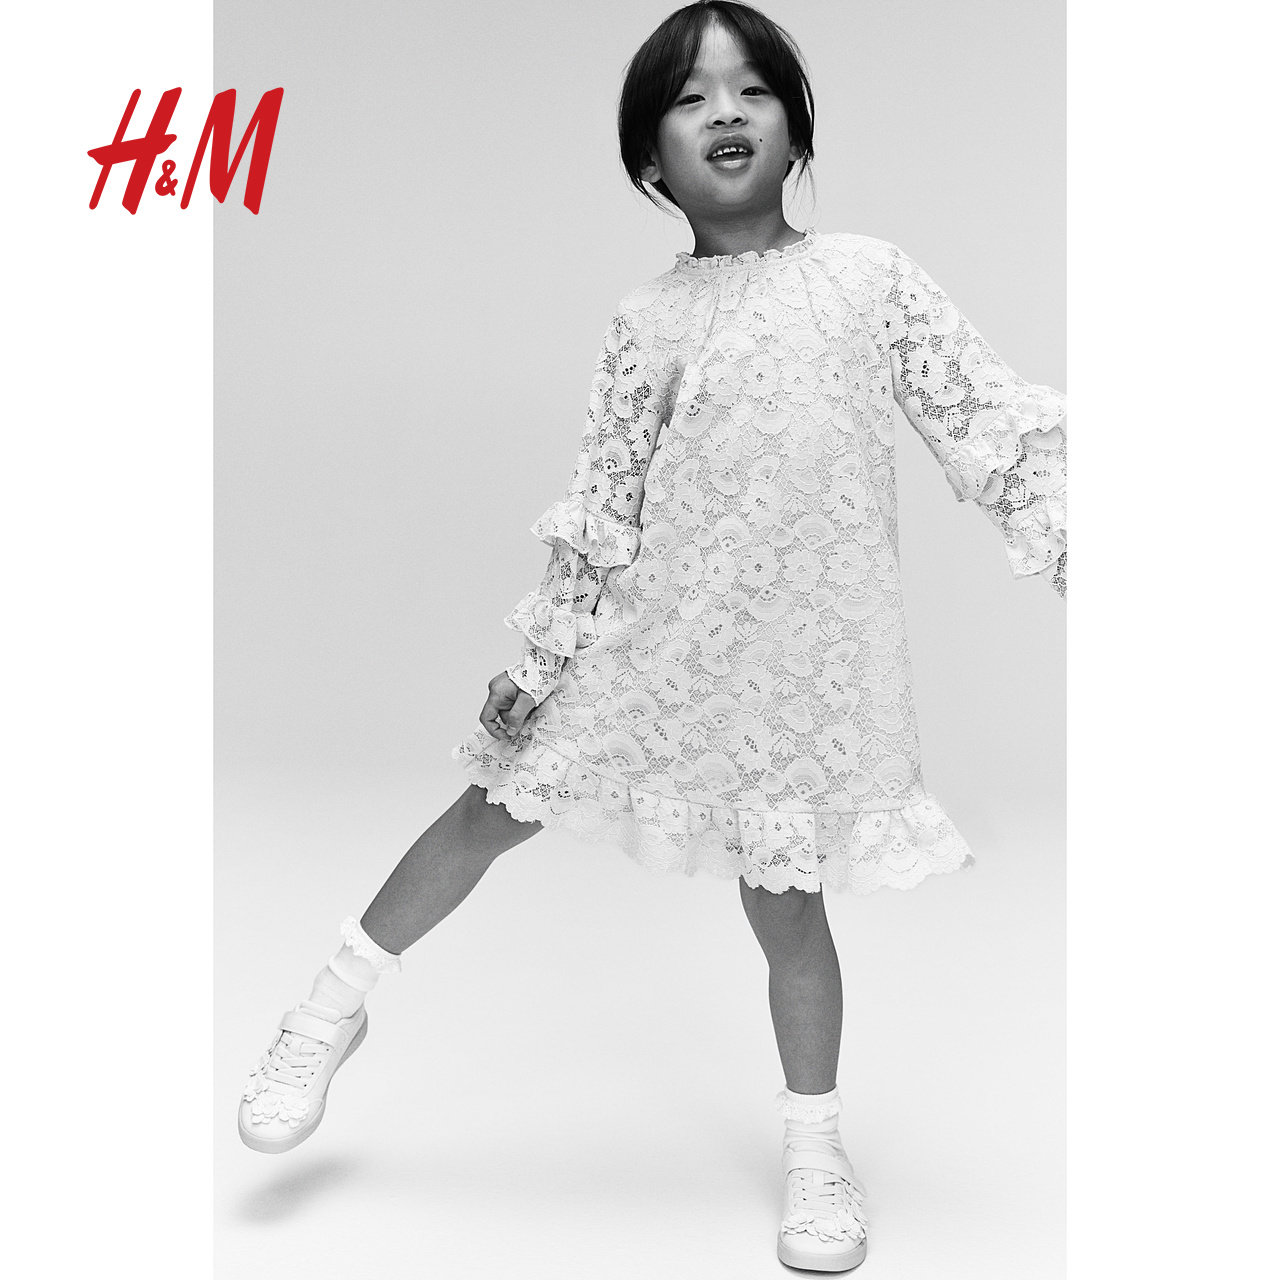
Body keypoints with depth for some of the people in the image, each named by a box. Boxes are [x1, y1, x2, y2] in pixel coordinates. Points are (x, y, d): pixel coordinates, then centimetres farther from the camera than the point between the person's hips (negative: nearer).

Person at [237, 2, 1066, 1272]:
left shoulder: (871, 275, 0)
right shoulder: (645, 321, 0)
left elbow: (991, 421, 1)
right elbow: (600, 506, 1)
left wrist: (1068, 540, -7)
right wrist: (537, 654, 0)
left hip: (803, 653, -1)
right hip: (657, 633, 1)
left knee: (787, 902, 7)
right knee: (493, 808, 8)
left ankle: (815, 1146, 30)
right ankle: (333, 1011, 30)